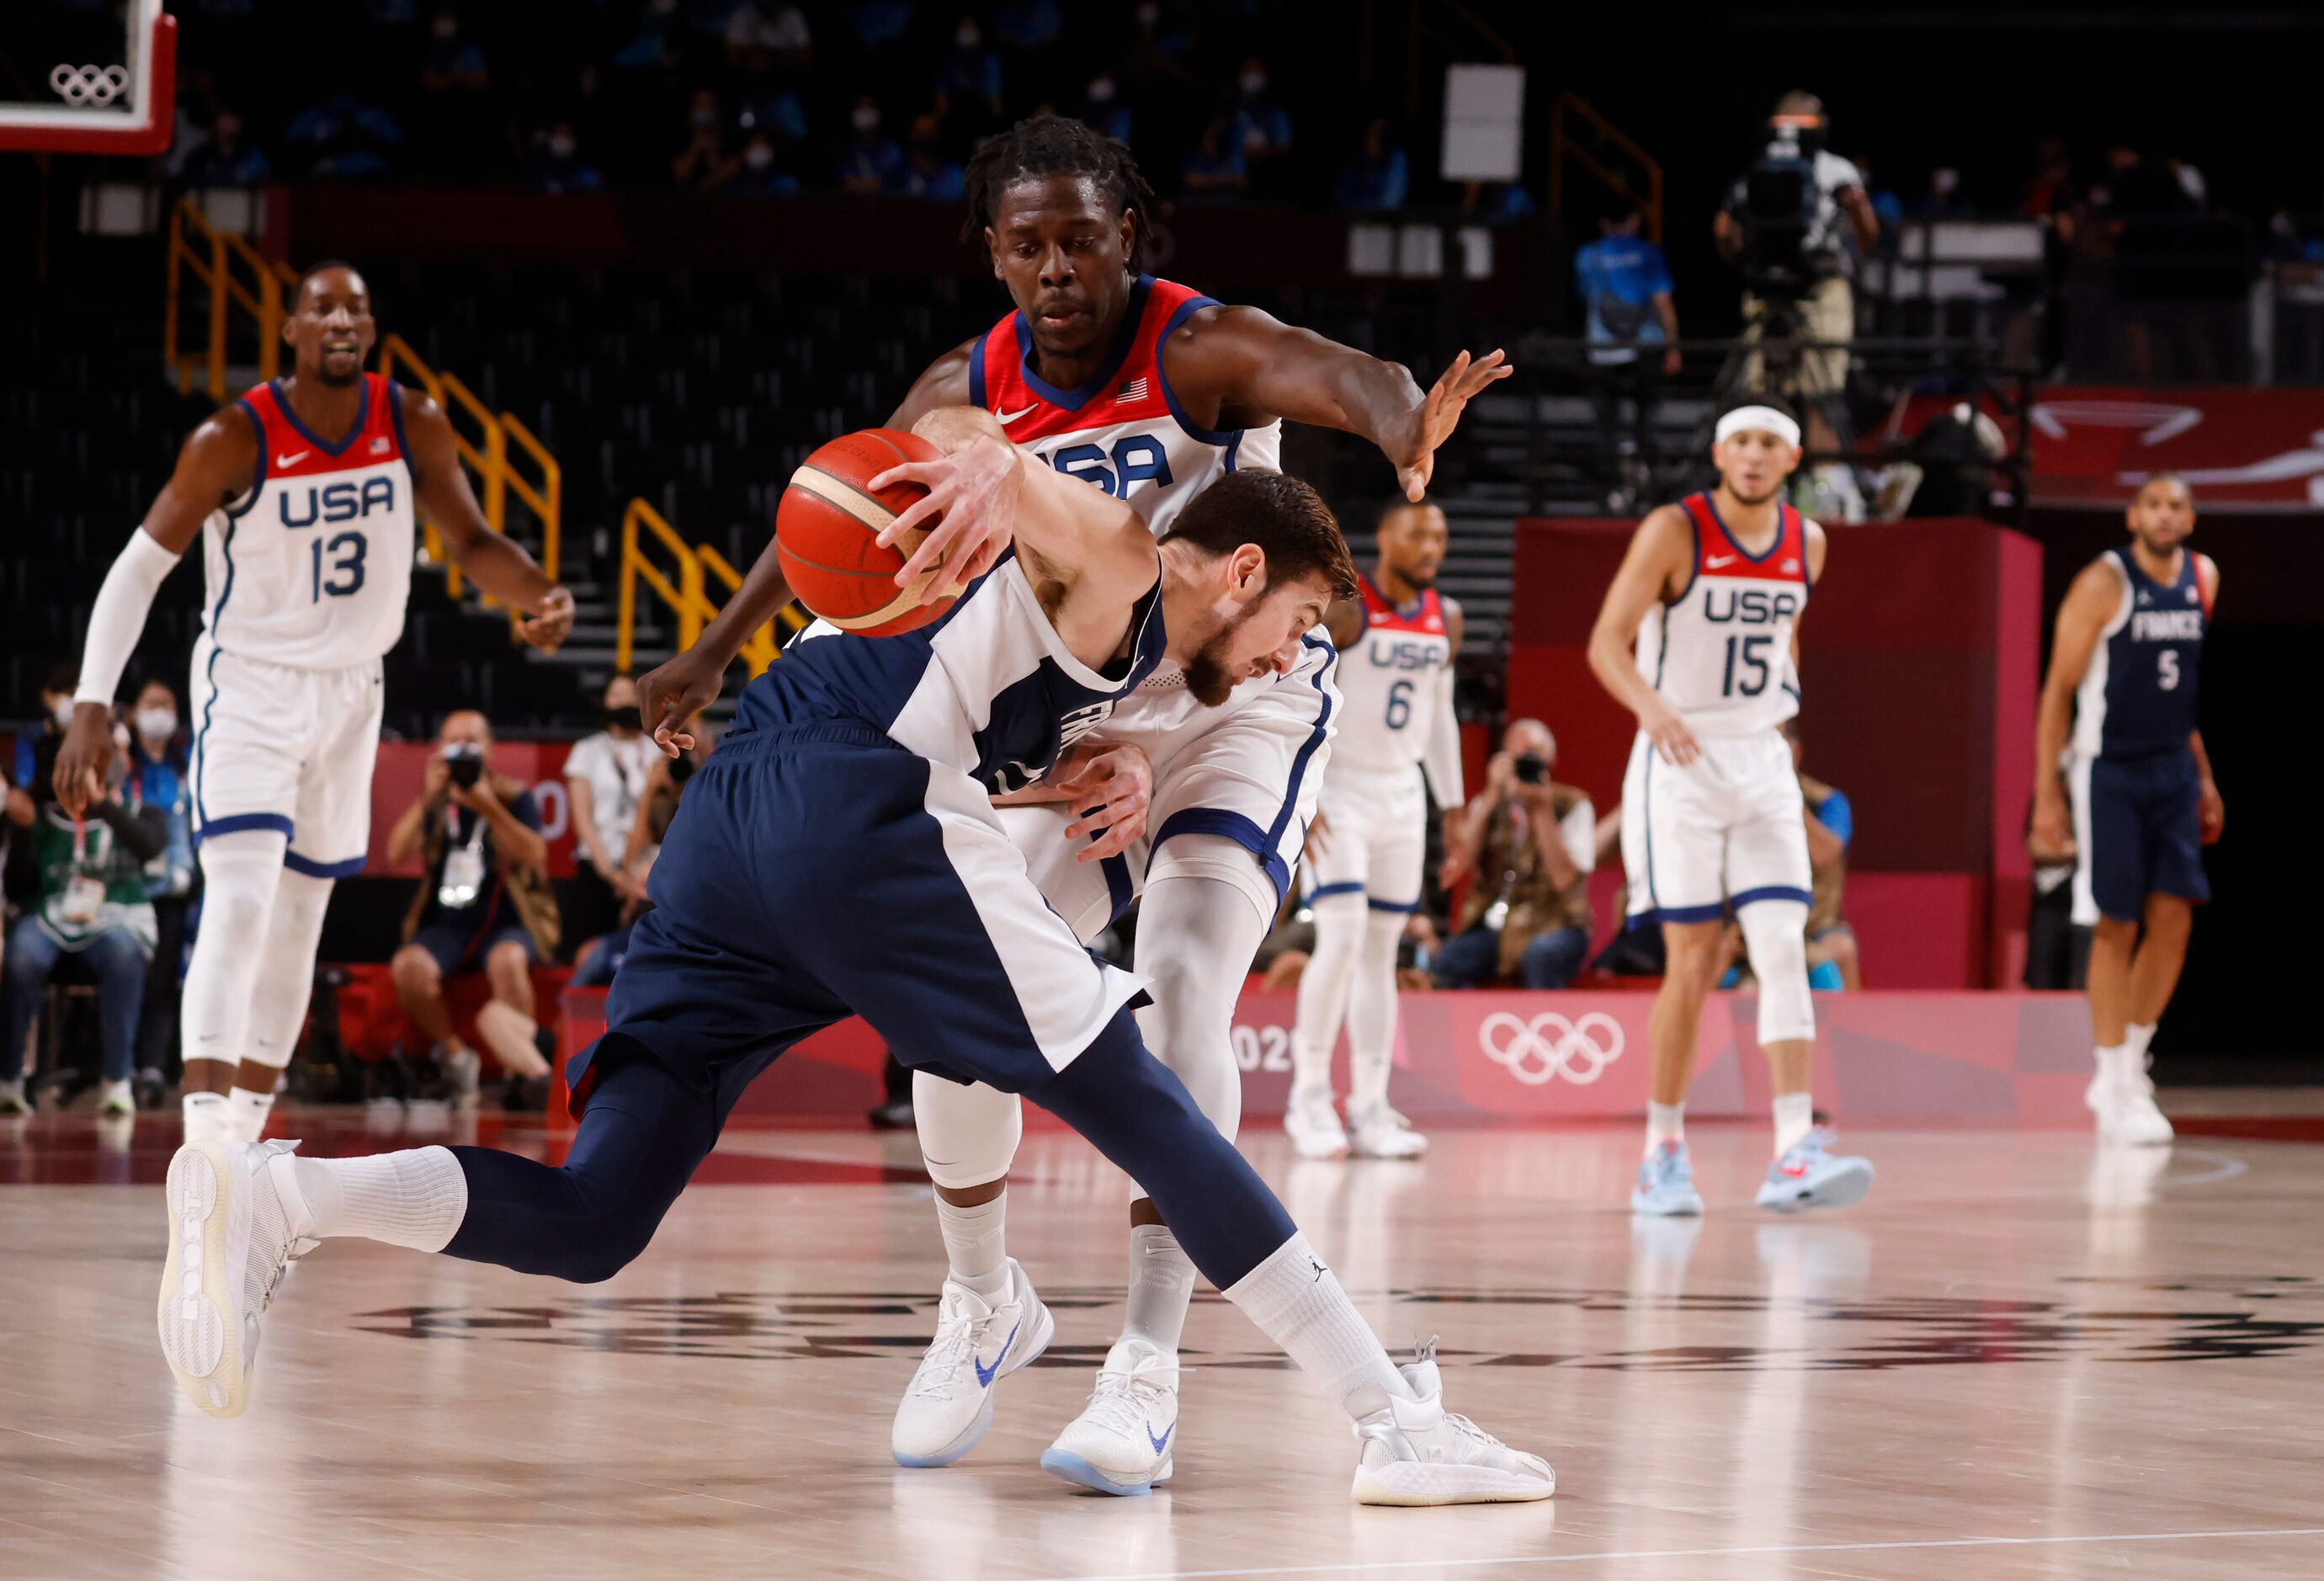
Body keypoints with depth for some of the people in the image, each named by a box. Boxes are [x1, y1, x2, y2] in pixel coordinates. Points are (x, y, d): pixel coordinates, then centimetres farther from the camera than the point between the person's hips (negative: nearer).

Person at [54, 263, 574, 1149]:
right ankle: (205, 1161, -26)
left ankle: (243, 1150, 22)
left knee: (295, 931, 11)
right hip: (249, 685, -5)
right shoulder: (235, 441, -19)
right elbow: (141, 565, -12)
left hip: (350, 693, 5)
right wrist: (93, 706, -20)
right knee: (240, 906, -21)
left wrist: (540, 594, -21)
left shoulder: (413, 426, -7)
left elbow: (469, 542, 2)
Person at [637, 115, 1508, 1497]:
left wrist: (1408, 437, -66)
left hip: (1243, 704, -5)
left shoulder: (1202, 350, -22)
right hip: (1077, 723, 5)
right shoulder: (970, 397, -7)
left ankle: (1149, 1368, -28)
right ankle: (979, 1305, 19)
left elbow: (1341, 376, -42)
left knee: (1182, 990, -25)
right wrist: (716, 655, 12)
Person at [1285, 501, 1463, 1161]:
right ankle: (1309, 1095, -6)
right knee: (1341, 939, -16)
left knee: (1382, 951, 5)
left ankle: (1370, 1111, 7)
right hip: (1335, 790, -6)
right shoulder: (1341, 607, -13)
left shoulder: (1445, 617, 8)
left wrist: (1453, 806, 16)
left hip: (1401, 795, 6)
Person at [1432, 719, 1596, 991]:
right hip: (1494, 930, 2)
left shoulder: (1572, 805, 3)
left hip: (1554, 926, -2)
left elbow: (1564, 879, -12)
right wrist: (1492, 795, -10)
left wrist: (1543, 812, -14)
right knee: (1449, 960, -28)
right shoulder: (1489, 805, 12)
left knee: (1541, 954, -37)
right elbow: (1459, 863, -8)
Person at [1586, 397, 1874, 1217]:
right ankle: (1662, 1156, 9)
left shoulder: (1806, 543, 6)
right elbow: (1607, 641, -15)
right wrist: (1650, 705, -33)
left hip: (1764, 764, 4)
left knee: (1784, 949, -9)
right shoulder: (1673, 531, -10)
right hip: (1680, 762, -4)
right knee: (1695, 961, -4)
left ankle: (1793, 1156, -16)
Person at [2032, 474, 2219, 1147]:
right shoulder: (2103, 584, -11)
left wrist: (2204, 778, 16)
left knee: (2173, 920, -1)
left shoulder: (2202, 578, 8)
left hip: (2173, 770, 6)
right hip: (2108, 770, -5)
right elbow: (2059, 689, -9)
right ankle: (2116, 1092, 4)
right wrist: (2047, 794, -13)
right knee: (2116, 928, -3)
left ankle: (2129, 1065, 14)